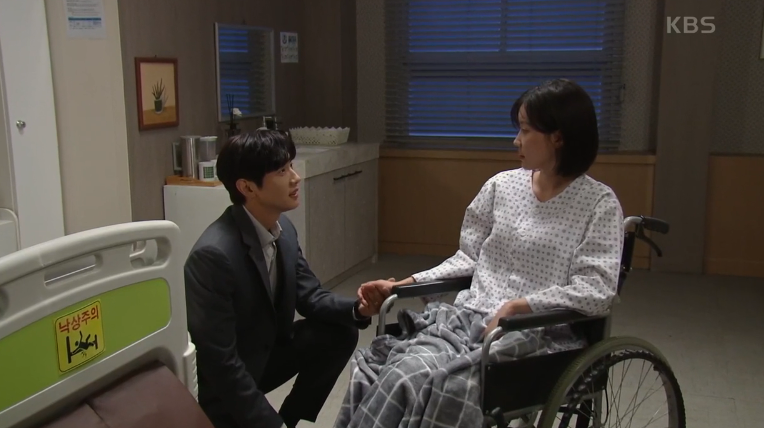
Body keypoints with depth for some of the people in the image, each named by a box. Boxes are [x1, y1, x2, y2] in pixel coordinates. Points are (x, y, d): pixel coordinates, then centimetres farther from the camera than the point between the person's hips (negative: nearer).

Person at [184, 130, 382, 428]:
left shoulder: (283, 228, -7)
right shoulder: (213, 254, -31)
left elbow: (309, 296, 2)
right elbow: (219, 361, -28)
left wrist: (358, 308, -18)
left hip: (271, 349, 7)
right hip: (229, 385, -7)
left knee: (340, 332, -7)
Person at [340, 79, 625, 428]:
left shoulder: (600, 203, -3)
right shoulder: (501, 185, 10)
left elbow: (596, 291, -11)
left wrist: (518, 306, -21)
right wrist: (405, 283, 4)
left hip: (538, 331, -4)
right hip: (469, 316, 5)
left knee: (415, 377, -29)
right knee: (374, 367, -23)